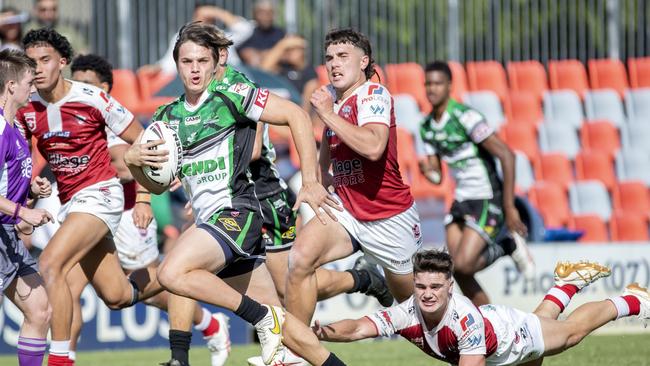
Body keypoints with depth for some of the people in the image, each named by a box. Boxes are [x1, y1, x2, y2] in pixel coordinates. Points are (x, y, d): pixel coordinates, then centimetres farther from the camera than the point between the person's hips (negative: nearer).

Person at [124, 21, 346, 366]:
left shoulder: (231, 97, -5)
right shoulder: (168, 116, 14)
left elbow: (295, 115, -6)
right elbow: (158, 184, 20)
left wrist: (311, 182, -8)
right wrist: (132, 159, -3)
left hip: (235, 212, -7)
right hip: (208, 220, 7)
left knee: (172, 273, -26)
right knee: (275, 320, 6)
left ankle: (263, 317, -14)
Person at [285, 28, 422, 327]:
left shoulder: (374, 95, -16)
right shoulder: (331, 95, 6)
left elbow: (373, 147, -36)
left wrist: (328, 114, -29)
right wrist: (323, 174, 21)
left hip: (391, 218, -5)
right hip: (346, 212, 5)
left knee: (412, 299, 10)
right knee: (300, 258, -23)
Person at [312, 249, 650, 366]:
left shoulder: (464, 318, -49)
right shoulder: (407, 315, -38)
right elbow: (360, 328, -47)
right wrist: (326, 332, -68)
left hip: (514, 333, -5)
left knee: (572, 330, 24)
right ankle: (567, 284, 64)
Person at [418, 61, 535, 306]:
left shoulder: (465, 117, -17)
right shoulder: (427, 127, 8)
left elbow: (506, 155, -19)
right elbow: (437, 177, 14)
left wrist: (509, 207, -19)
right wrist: (427, 171, -13)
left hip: (487, 201, -8)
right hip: (461, 201, 8)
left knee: (463, 264, -18)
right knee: (459, 272, -1)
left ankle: (509, 246, 7)